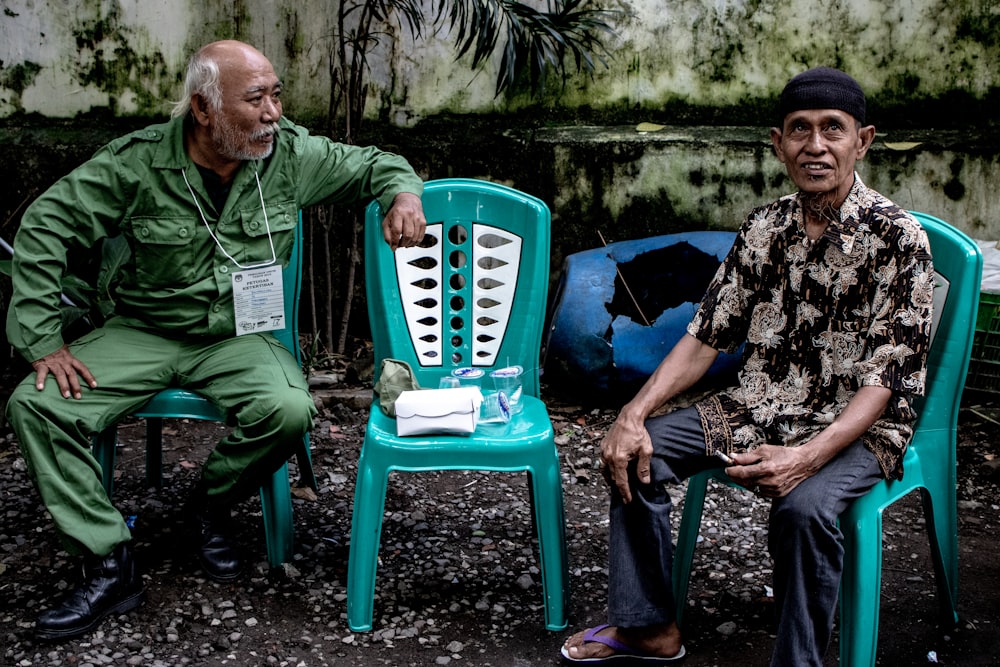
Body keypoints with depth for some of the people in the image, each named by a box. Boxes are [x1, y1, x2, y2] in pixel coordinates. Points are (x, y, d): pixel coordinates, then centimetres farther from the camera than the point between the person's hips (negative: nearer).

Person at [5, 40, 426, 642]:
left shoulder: (293, 155, -5)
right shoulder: (139, 161, -11)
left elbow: (374, 166, 10)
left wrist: (403, 194, -15)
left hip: (239, 338, 0)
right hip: (143, 333, 0)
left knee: (290, 411, -31)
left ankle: (209, 507, 1)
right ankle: (111, 567, -11)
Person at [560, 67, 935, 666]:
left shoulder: (897, 237, -14)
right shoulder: (763, 228, 3)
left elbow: (886, 379, -18)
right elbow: (705, 336, 2)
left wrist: (807, 456, -33)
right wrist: (634, 414, -12)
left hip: (855, 427, -5)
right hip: (755, 409, 6)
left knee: (804, 505, -35)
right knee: (636, 452, -8)